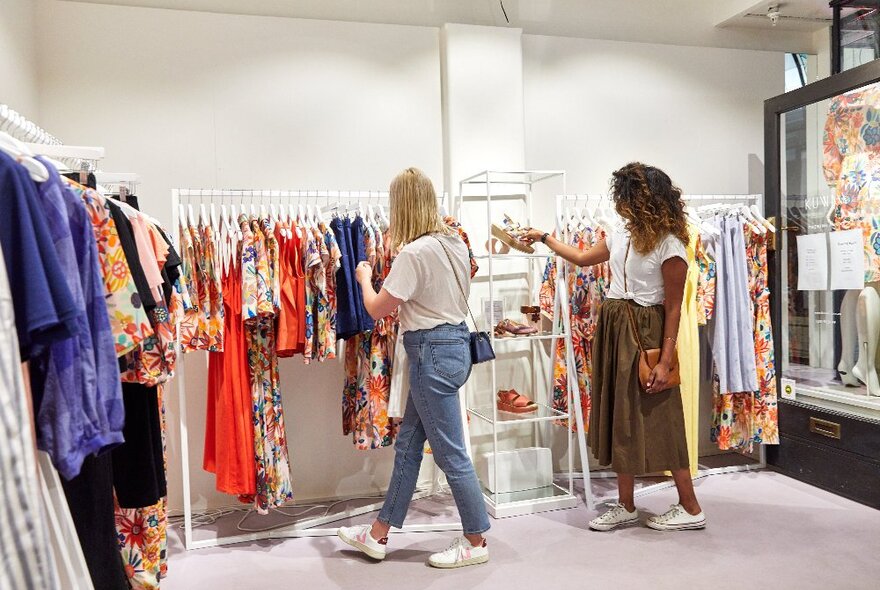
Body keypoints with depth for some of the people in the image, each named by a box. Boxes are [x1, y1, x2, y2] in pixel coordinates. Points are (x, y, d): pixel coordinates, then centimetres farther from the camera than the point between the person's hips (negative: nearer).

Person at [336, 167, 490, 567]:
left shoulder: (414, 252, -19)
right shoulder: (456, 243, 7)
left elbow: (377, 309, -11)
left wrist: (364, 277, 8)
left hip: (432, 351, -10)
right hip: (455, 340, 10)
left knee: (450, 452, 3)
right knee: (408, 443, 16)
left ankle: (476, 542, 19)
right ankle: (378, 534, 29)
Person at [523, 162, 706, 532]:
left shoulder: (669, 246, -13)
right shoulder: (620, 237, 10)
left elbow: (673, 308, -14)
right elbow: (582, 259, 27)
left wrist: (666, 361, -18)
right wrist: (544, 238, 31)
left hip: (645, 334, -8)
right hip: (613, 329, 8)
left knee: (658, 420, -1)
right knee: (620, 418, 11)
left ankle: (691, 509, 16)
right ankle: (626, 507, 23)